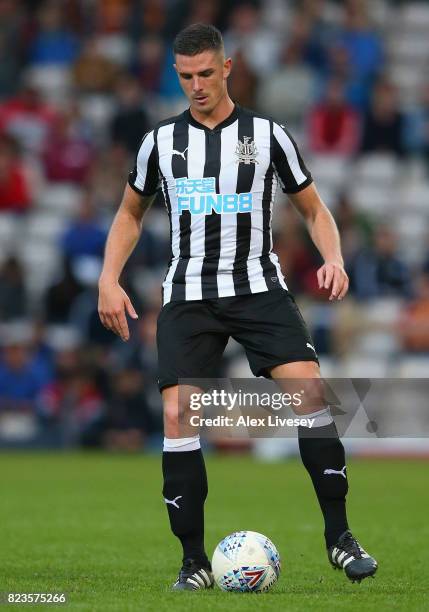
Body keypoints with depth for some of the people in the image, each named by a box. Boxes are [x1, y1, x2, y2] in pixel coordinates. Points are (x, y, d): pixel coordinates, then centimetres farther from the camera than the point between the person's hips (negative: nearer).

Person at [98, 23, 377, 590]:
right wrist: (109, 280, 8)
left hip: (258, 287, -1)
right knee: (177, 413, -15)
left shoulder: (268, 135, 3)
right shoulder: (161, 141, 8)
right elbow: (130, 213, 21)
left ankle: (339, 537, -12)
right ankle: (194, 561, -5)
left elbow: (314, 209, 10)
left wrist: (333, 258, -10)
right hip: (188, 296, 1)